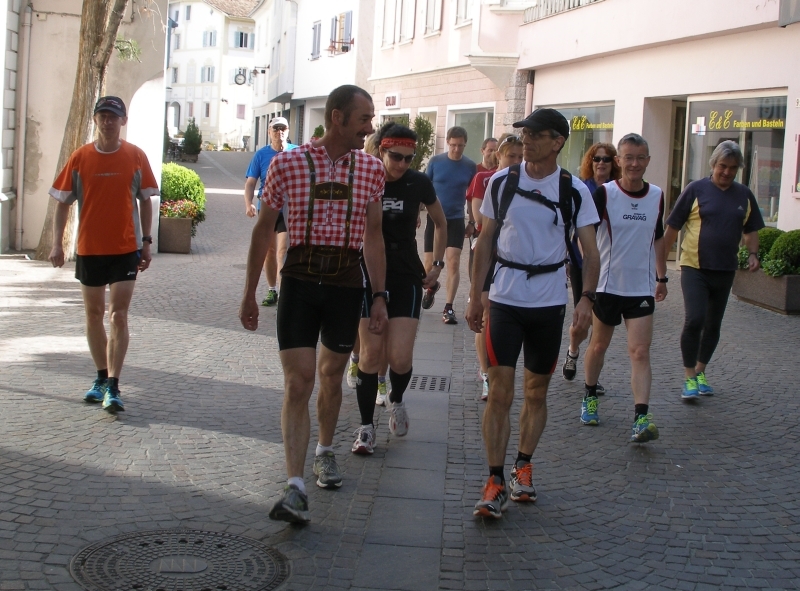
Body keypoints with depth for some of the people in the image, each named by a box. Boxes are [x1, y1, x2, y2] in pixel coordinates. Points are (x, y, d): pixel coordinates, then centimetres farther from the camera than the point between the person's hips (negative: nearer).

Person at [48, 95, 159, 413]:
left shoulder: (136, 156, -2)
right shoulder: (80, 157, -1)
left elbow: (145, 201, 6)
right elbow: (62, 203, 3)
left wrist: (146, 242, 2)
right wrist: (57, 244, -5)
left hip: (125, 249, -2)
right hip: (89, 249, 2)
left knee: (118, 316, -7)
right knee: (93, 314, 11)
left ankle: (113, 387, -6)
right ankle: (102, 377, 25)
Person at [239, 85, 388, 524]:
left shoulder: (370, 169, 5)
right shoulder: (287, 164, -4)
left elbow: (373, 235, 11)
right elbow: (263, 229, 4)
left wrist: (379, 295, 7)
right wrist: (249, 293, 6)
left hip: (346, 282, 3)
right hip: (299, 279, -3)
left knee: (331, 374, 15)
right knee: (298, 381, -10)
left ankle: (325, 450, 40)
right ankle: (295, 488, -13)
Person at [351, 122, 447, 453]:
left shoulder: (419, 184, -3)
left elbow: (441, 224, 14)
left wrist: (437, 265, 9)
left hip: (407, 277, 1)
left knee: (400, 357, -8)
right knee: (371, 354, -2)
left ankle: (396, 400, 25)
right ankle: (366, 426, 12)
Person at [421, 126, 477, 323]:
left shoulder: (470, 166, 0)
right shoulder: (435, 162, -3)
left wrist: (472, 222, 9)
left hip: (456, 220, 0)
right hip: (434, 219, 0)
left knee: (453, 263, -10)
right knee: (429, 265, 5)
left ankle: (448, 308, -4)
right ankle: (432, 287, 39)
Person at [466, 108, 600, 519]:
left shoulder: (574, 191, -3)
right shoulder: (501, 182, 0)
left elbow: (590, 252, -4)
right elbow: (485, 242, 7)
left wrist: (587, 298, -19)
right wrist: (474, 296, 4)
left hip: (549, 302, 0)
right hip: (504, 299, 0)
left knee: (537, 391, 11)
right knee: (500, 390, -7)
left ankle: (523, 467, 27)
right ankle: (495, 481, -3)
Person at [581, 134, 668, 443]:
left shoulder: (657, 196, 3)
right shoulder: (604, 193, -10)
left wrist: (662, 277, 18)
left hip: (642, 287, 2)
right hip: (607, 285, -2)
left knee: (640, 352, -8)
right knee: (598, 346, 15)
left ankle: (641, 418, -14)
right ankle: (590, 397, 38)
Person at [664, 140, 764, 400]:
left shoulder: (744, 195, 7)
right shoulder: (696, 189, -6)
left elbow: (750, 230, 17)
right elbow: (672, 227, -3)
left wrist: (753, 253, -1)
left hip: (725, 271, 4)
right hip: (695, 268, -4)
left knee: (713, 325, 12)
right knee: (694, 320, -15)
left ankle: (700, 372, 27)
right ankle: (689, 378, -5)